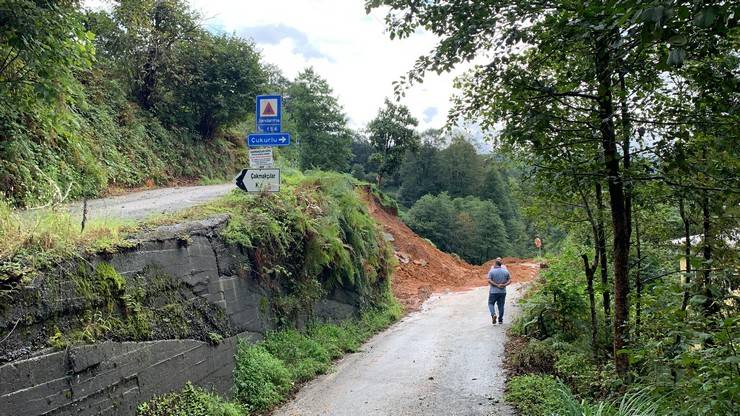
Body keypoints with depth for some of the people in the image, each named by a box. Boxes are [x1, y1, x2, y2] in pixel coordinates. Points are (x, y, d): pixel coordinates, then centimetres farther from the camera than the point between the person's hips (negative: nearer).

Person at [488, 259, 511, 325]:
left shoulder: (491, 271, -6)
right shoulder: (506, 271, 4)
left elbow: (489, 281, -16)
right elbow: (510, 280, 3)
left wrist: (496, 285, -14)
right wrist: (504, 285, -9)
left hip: (493, 291, -3)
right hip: (503, 292, 3)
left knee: (491, 303, 11)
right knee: (501, 305, 10)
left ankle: (493, 314, -12)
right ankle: (500, 319, 13)